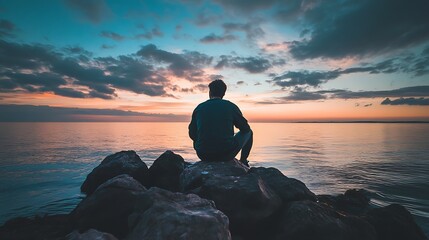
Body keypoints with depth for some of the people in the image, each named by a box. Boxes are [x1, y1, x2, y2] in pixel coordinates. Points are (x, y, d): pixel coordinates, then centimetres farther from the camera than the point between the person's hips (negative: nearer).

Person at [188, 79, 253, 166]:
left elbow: (192, 134, 9)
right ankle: (243, 161, 28)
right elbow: (245, 129, 6)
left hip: (204, 156, 3)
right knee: (248, 132, 21)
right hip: (226, 155, -2)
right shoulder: (231, 106, -2)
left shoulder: (199, 108, 3)